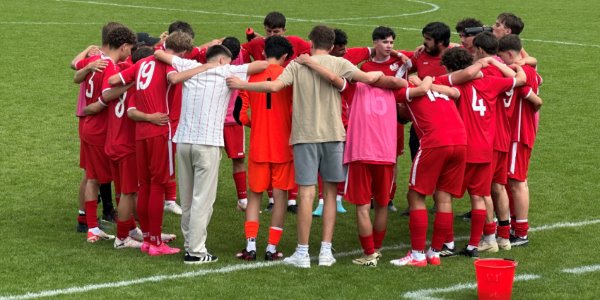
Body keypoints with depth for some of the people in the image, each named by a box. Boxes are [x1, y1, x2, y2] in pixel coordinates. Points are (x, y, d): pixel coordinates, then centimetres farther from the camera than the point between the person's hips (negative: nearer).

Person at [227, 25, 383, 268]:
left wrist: (241, 85, 0)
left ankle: (302, 253, 0)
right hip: (333, 134, 1)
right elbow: (367, 78, -7)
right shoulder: (339, 63, 3)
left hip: (305, 135, -1)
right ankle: (326, 251, 8)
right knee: (330, 192, 10)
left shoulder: (297, 64, 1)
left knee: (306, 192, -1)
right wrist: (379, 74, 16)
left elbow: (274, 86, -11)